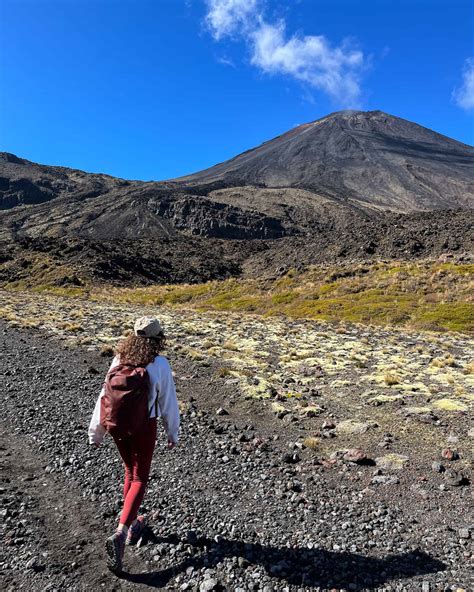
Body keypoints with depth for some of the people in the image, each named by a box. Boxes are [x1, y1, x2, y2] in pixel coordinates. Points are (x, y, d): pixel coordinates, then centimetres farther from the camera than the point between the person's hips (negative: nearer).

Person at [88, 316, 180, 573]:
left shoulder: (119, 360, -8)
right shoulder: (160, 365, -19)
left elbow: (104, 396, -4)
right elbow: (168, 402, -12)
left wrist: (96, 431, 7)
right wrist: (173, 433, 4)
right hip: (143, 427, -4)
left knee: (130, 472, 25)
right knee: (140, 479, 12)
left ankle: (133, 525, 39)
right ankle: (119, 534, -3)